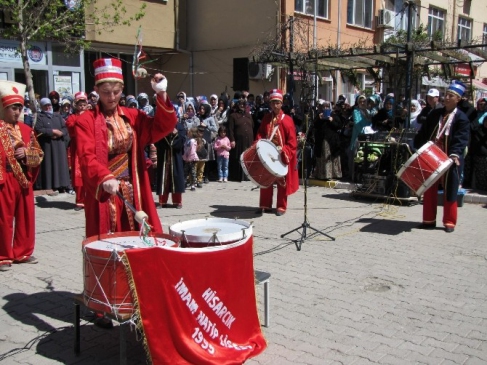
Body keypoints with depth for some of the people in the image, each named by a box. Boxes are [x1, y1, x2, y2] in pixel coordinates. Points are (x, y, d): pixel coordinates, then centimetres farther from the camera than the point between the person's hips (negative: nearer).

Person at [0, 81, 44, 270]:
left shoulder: (26, 130, 10)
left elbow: (39, 154, 13)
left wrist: (26, 153, -7)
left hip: (25, 179, 6)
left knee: (26, 217, 11)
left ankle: (23, 253, 24)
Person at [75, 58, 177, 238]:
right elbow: (87, 157, -16)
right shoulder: (86, 120, -5)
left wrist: (162, 95, -13)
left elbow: (163, 127, -2)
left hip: (133, 192, 4)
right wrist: (105, 177, -34)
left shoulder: (133, 116, 8)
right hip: (103, 193, -3)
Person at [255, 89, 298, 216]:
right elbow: (260, 133, 9)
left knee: (282, 182, 5)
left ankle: (281, 207, 14)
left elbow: (292, 140, -9)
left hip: (282, 156, -4)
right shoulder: (266, 118, 5)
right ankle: (265, 205, 18)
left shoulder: (287, 120, -7)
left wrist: (283, 150, -22)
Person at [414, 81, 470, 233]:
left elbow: (461, 140, -13)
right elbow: (423, 133, 12)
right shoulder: (435, 114, 10)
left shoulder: (461, 118, -5)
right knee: (429, 190, 9)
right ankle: (429, 220, 19)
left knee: (450, 191, 4)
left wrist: (455, 154, -27)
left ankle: (449, 222, 15)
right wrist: (420, 150, 1)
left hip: (449, 160, -5)